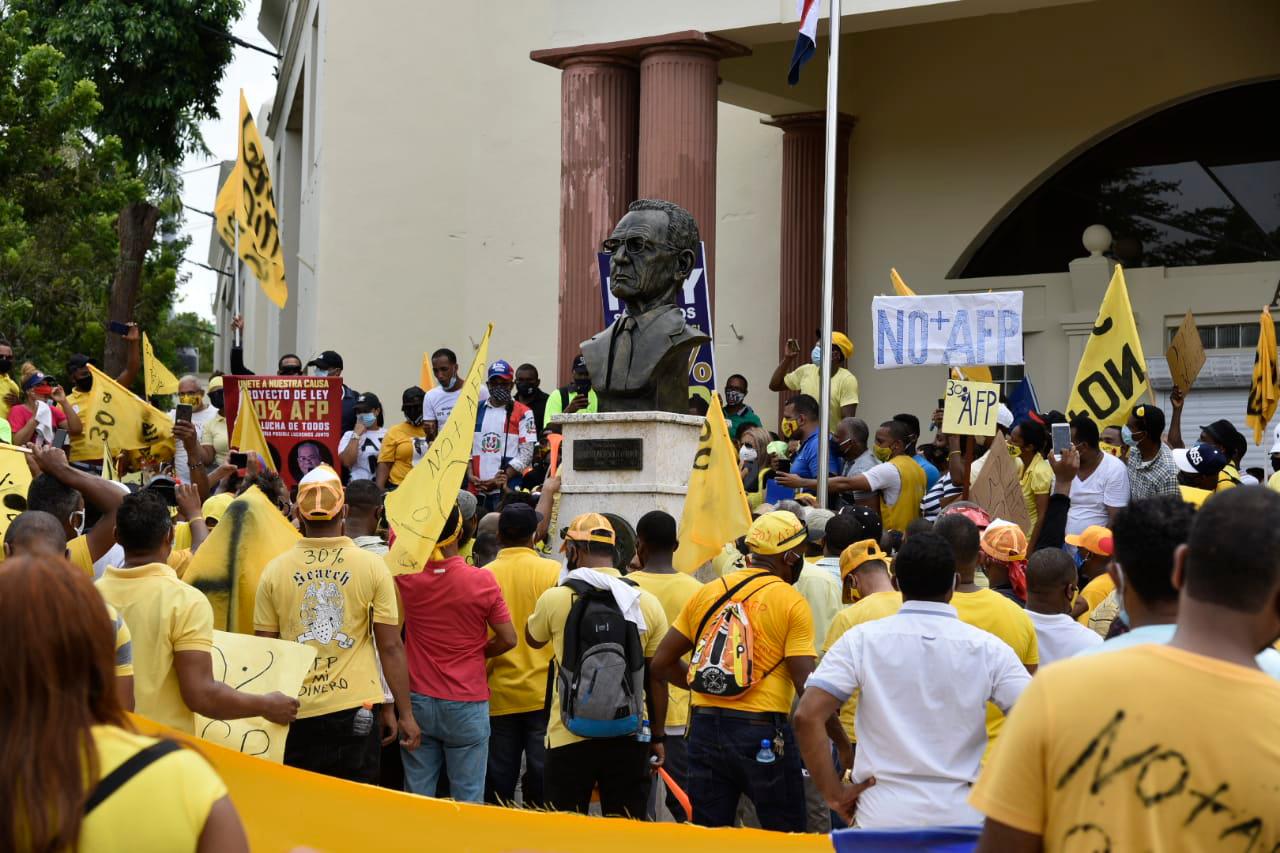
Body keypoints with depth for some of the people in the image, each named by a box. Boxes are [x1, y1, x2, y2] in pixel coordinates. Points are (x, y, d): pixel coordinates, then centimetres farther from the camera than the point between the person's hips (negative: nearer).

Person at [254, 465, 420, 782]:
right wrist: (404, 713, 4)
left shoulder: (274, 570, -1)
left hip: (296, 713, 1)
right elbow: (390, 647, -4)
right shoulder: (372, 566, -4)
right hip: (355, 709, -1)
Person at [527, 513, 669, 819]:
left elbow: (533, 639, 14)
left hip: (569, 738, -2)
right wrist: (658, 737, 12)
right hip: (628, 739, 2)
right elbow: (657, 678, 2)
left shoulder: (555, 599, -8)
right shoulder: (647, 603, -2)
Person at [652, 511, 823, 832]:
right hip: (762, 733, -4)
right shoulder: (791, 603, -5)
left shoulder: (706, 593, 8)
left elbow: (662, 663, 10)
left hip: (704, 730, 4)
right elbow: (807, 685, -13)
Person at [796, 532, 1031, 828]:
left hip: (880, 816, 0)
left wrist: (834, 793, -3)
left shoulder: (861, 640, -3)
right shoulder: (988, 648, -1)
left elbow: (808, 716, -10)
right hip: (960, 817, 1)